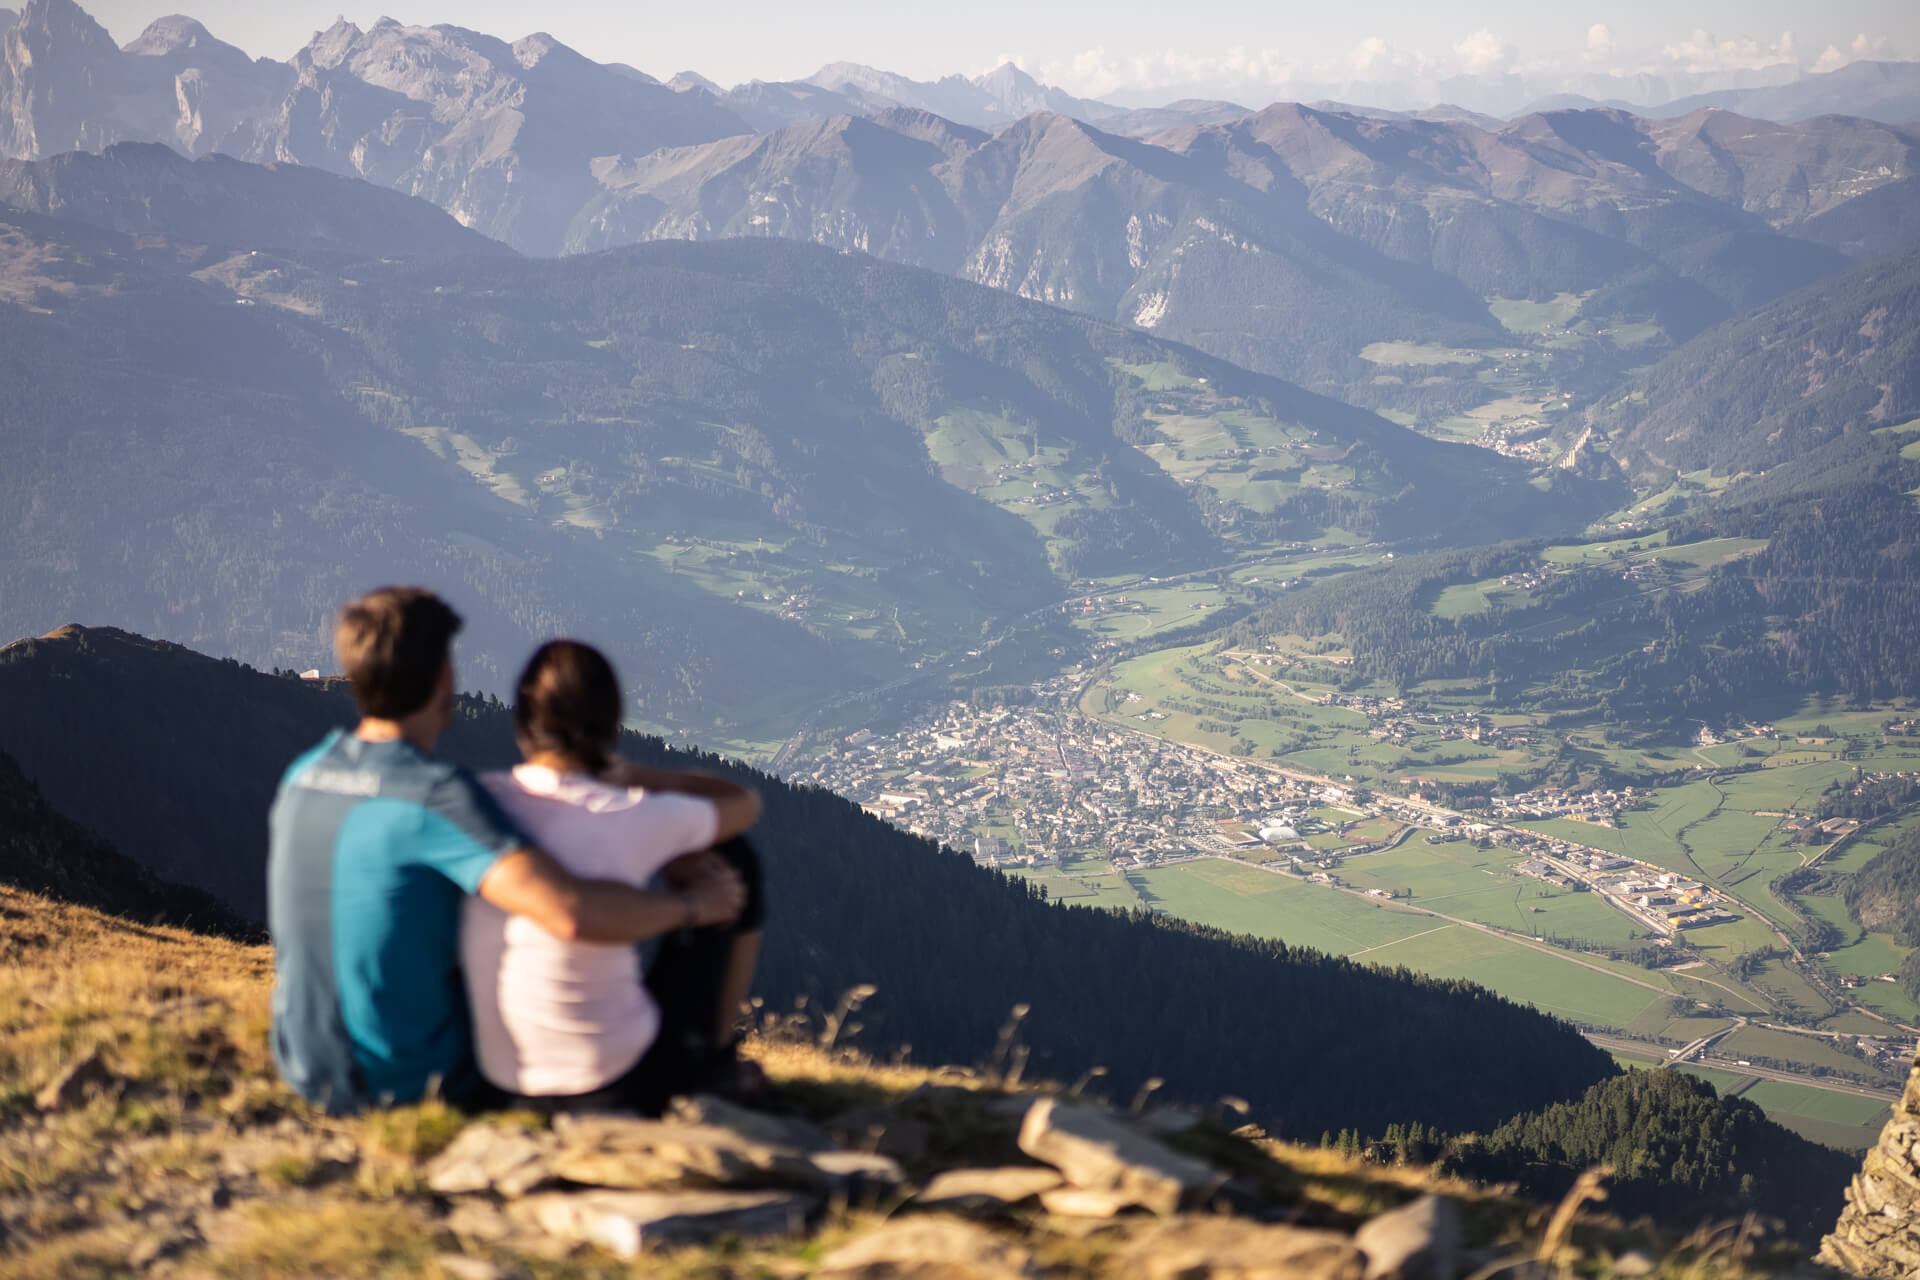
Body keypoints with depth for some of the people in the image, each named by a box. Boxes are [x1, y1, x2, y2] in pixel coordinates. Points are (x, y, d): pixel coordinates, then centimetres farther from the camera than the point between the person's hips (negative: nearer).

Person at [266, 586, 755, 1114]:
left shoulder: (304, 774, -2)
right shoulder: (437, 795, -26)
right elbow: (572, 913, -37)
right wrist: (690, 902, -20)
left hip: (305, 1071, 7)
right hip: (411, 1085, -7)